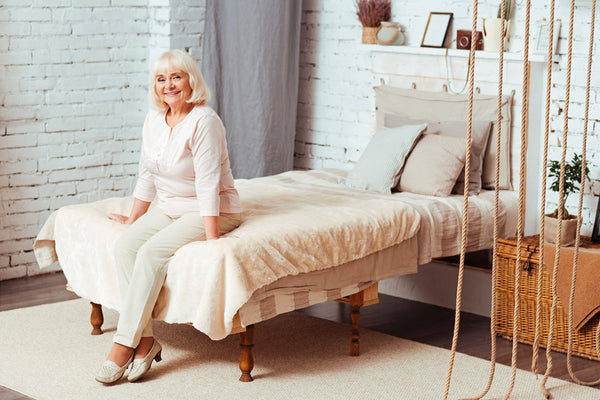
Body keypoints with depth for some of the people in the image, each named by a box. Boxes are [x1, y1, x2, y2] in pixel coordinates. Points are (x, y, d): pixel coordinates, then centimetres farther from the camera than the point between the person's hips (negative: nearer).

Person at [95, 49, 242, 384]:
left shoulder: (204, 121, -18)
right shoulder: (154, 120, 5)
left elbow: (208, 184, -23)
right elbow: (147, 177, 16)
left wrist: (212, 240, -26)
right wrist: (134, 218, 20)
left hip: (213, 212, -7)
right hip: (168, 208, 7)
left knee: (151, 252, -27)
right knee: (125, 247, -19)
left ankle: (124, 344, -22)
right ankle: (145, 339, -20)